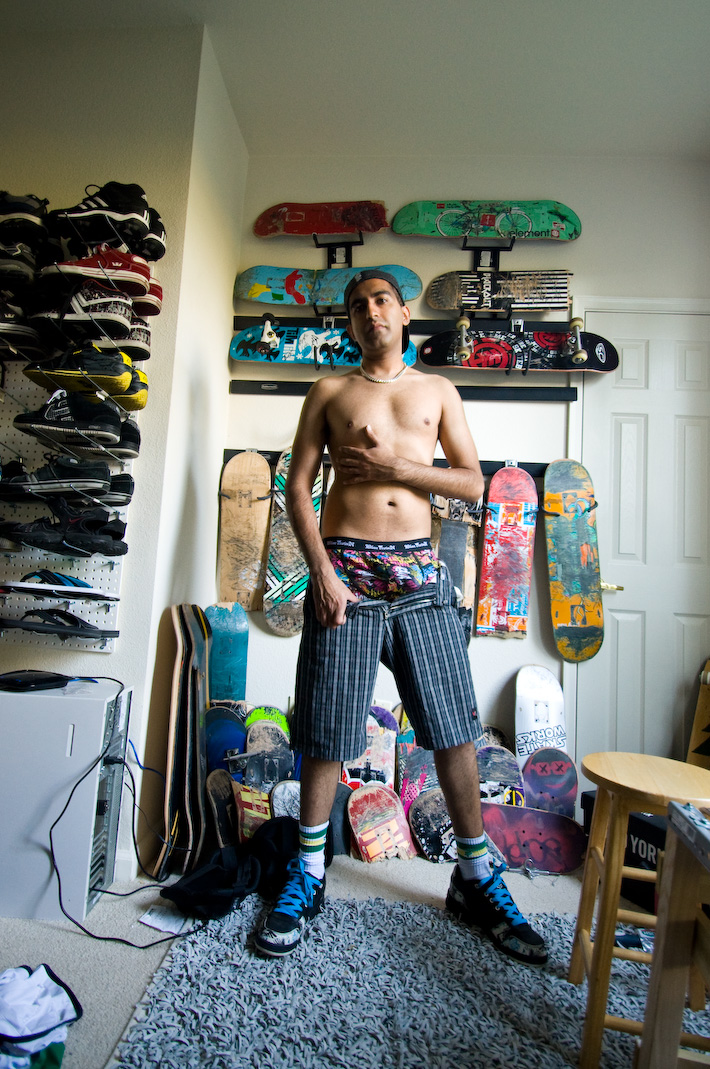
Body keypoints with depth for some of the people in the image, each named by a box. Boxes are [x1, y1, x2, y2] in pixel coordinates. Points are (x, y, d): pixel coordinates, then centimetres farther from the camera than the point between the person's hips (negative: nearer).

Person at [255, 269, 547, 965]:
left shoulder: (438, 390, 15)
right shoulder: (329, 392, 11)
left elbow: (472, 482, 8)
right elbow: (298, 486, 3)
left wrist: (396, 467, -6)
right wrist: (323, 573, -9)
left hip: (420, 574, 2)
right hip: (344, 568, -1)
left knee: (455, 730, 6)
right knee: (324, 734, 5)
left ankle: (475, 879, 25)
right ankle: (307, 876, 25)